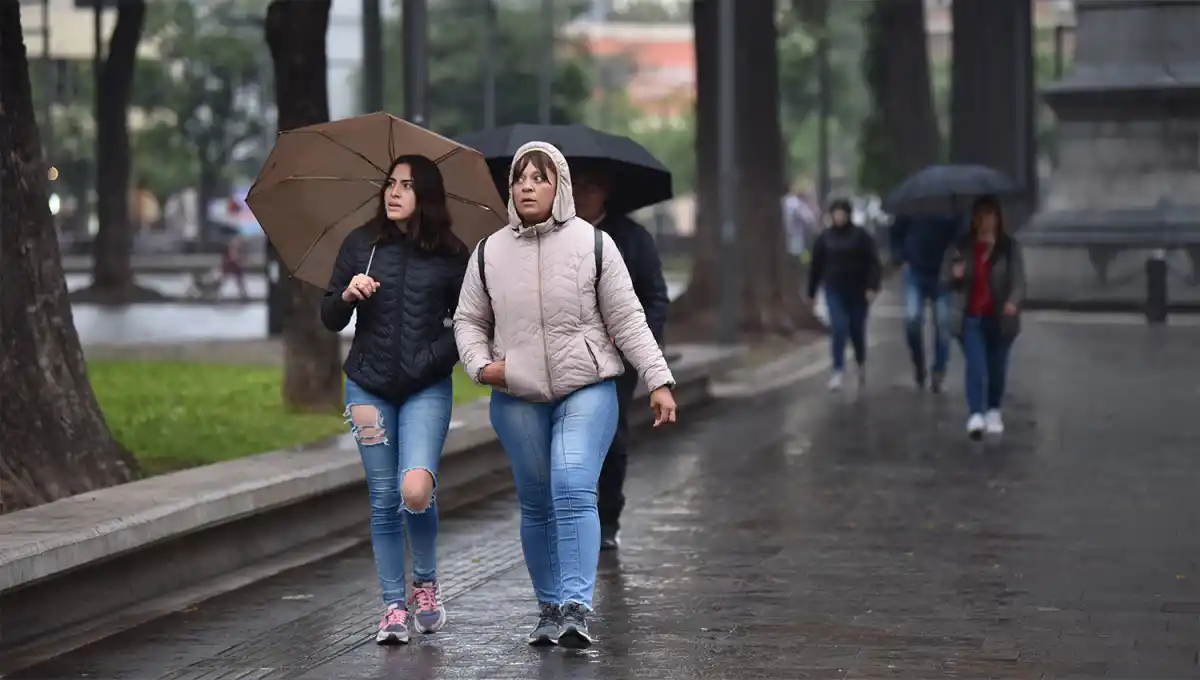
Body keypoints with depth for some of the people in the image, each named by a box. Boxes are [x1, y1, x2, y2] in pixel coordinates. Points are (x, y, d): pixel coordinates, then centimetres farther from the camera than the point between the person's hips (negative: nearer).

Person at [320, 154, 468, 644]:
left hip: (427, 388, -2)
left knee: (415, 489, -19)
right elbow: (330, 321, 6)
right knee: (384, 501, 3)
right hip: (369, 387, 2)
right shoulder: (360, 245, 5)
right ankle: (393, 608, 13)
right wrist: (347, 295, -13)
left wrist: (430, 360, -9)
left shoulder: (451, 255, 0)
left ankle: (426, 584, 7)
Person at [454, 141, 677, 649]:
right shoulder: (489, 252, 4)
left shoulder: (593, 244, -3)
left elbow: (627, 319, -2)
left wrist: (659, 380, -7)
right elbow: (469, 320, 14)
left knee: (574, 492, -19)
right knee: (537, 506, 8)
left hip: (587, 391, -3)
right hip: (517, 399, 3)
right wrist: (480, 364, -5)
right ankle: (549, 609, 20)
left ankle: (576, 610, -22)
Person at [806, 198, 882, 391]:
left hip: (857, 290, -1)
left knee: (857, 330, 9)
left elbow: (872, 263, -8)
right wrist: (811, 292, 8)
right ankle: (838, 372, -12)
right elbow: (816, 266, 8)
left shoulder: (861, 235, -4)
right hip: (835, 290, 1)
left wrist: (872, 287, -18)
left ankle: (861, 364, 36)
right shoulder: (825, 237, 3)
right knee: (838, 329, -12)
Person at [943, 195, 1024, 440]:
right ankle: (976, 415, -18)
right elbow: (946, 279, 8)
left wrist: (1013, 301, -30)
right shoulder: (961, 246, 2)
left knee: (997, 368, 12)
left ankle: (994, 412, 29)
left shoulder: (1010, 247, -4)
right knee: (975, 367, -12)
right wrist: (955, 275, -17)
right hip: (970, 318, 0)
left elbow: (1018, 280, -10)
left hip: (1000, 319, 0)